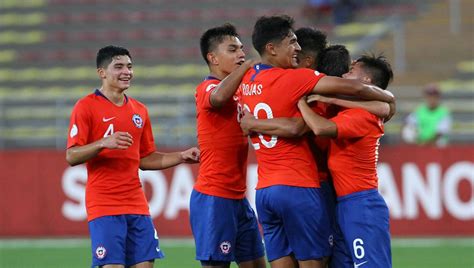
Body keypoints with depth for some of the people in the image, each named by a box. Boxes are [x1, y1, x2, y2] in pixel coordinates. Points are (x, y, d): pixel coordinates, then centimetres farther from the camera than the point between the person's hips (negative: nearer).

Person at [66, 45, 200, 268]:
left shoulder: (139, 110, 15)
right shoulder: (86, 106, -4)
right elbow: (71, 156, -9)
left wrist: (181, 157, 11)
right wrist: (103, 143, -24)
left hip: (137, 205, 6)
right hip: (104, 206, -6)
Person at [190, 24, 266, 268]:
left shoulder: (238, 91, 16)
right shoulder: (207, 87, -11)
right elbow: (219, 96, -34)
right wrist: (248, 65, -23)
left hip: (238, 199, 9)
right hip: (213, 199, -9)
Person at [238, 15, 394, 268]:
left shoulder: (247, 80, 8)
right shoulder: (291, 79, -12)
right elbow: (355, 88, -13)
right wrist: (388, 98, 4)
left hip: (264, 190, 7)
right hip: (298, 188, -7)